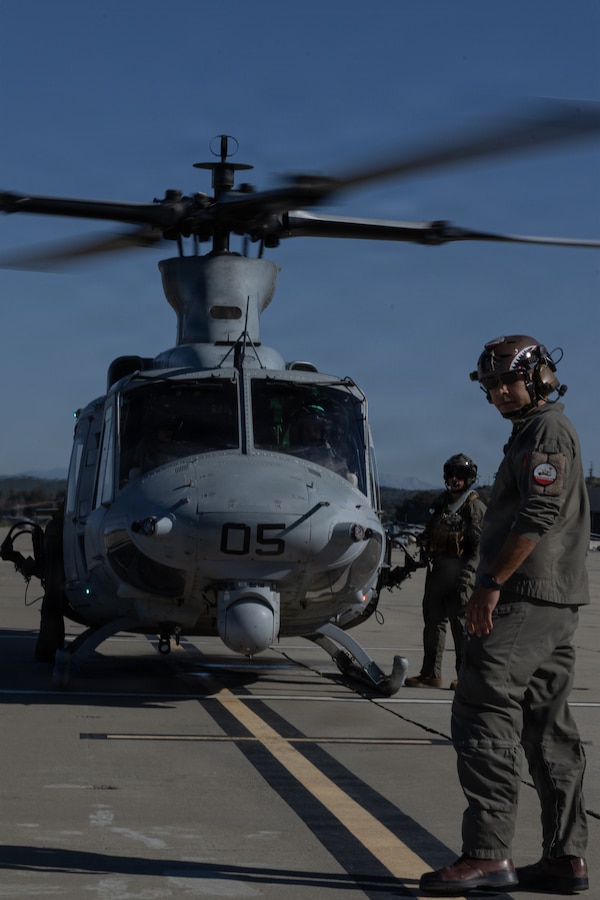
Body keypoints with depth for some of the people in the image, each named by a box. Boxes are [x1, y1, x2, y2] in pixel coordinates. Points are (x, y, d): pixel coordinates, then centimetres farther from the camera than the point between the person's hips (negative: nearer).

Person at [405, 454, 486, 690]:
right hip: (437, 569, 7)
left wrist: (468, 569, -22)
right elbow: (428, 534, 26)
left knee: (460, 622, -5)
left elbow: (480, 544, -12)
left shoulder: (475, 507, -4)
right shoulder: (440, 503, 18)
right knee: (433, 620, 8)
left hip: (459, 572, -7)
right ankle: (430, 673, 14)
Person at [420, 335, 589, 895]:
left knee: (483, 714, -13)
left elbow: (538, 516, -20)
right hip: (556, 603, 11)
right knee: (548, 727, 9)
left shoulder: (546, 430, -8)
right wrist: (497, 586, 22)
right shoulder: (535, 434, 23)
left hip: (525, 598, -11)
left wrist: (491, 584, -21)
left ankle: (487, 853, -15)